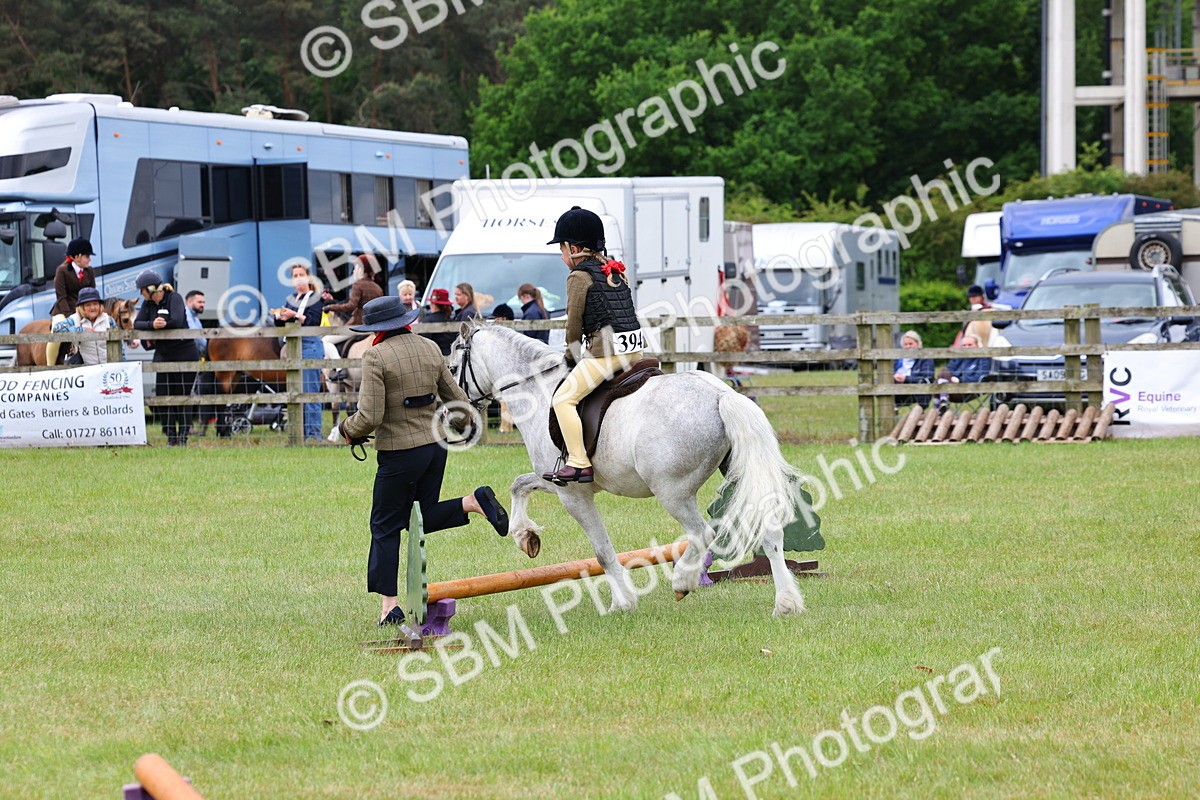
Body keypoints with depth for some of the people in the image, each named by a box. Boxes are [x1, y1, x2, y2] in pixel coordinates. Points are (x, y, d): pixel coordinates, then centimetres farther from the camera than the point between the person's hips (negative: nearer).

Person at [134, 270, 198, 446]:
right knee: (162, 396, -1)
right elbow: (137, 324, -5)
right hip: (162, 355, 6)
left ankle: (183, 437, 6)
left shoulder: (174, 298, -10)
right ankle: (170, 436, 7)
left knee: (182, 396, -2)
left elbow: (177, 321, -24)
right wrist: (152, 325, -25)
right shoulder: (148, 304, 7)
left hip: (184, 353, -6)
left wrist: (160, 326, -12)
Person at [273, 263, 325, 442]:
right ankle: (301, 431, 16)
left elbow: (312, 321, -15)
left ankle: (314, 432, -8)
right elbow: (280, 324, 14)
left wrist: (295, 315, -28)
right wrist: (279, 316, -8)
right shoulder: (291, 300, 17)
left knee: (310, 389, -9)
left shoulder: (314, 299, -3)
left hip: (310, 345, -8)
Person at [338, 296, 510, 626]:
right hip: (437, 446, 6)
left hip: (399, 453, -6)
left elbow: (370, 417, -19)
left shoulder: (376, 356, -13)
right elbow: (460, 402, 10)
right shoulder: (430, 349, 6)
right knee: (421, 518, 19)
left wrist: (348, 429, 2)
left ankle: (389, 605, 4)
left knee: (385, 526, 6)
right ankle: (475, 501, -5)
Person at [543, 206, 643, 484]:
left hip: (605, 351, -9)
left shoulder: (579, 276, -5)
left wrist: (572, 354, 11)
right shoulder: (615, 271, 19)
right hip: (634, 349, 9)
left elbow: (574, 321, -4)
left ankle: (580, 464, -17)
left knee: (564, 398, -8)